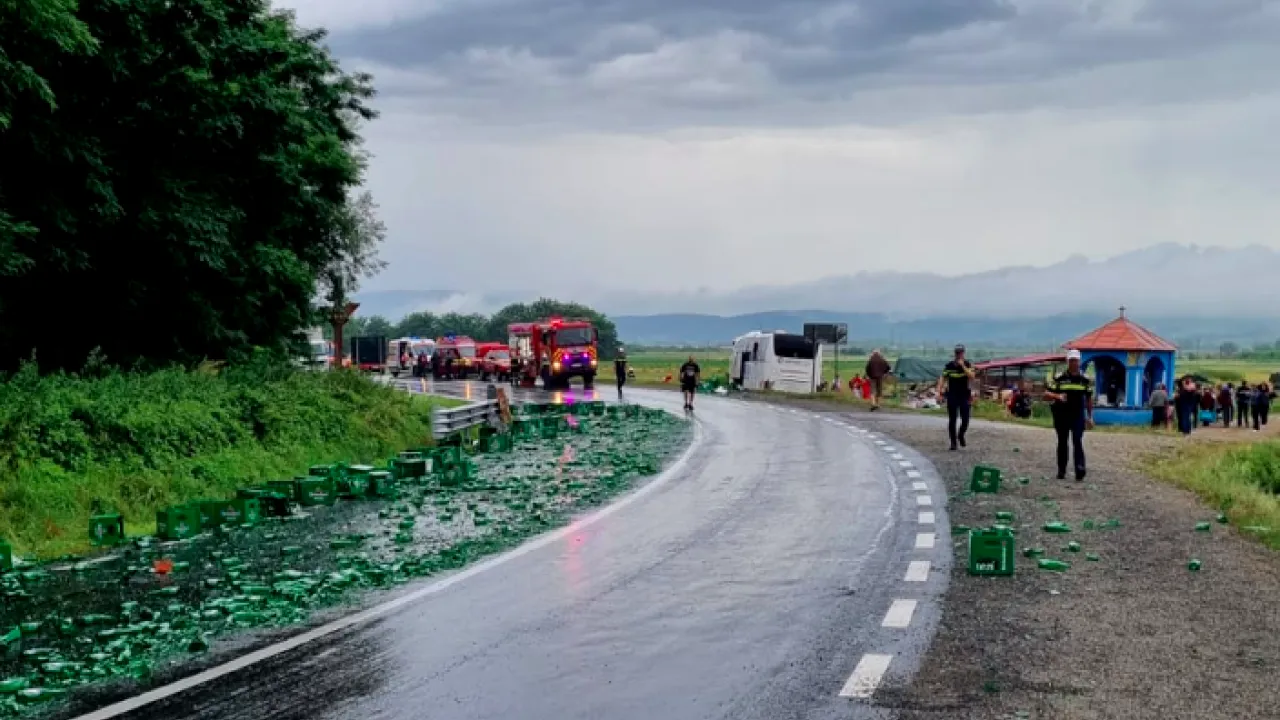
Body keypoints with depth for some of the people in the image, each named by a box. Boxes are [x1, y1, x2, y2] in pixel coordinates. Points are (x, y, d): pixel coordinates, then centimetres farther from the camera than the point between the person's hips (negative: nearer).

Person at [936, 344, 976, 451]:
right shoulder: (949, 366, -1)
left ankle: (961, 435, 25)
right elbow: (942, 379, 1)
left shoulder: (968, 365, -1)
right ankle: (953, 442, 8)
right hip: (952, 396, 0)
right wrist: (939, 391, -9)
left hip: (964, 396, 0)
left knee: (965, 420, -4)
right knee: (952, 420, -1)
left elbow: (972, 376, -16)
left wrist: (963, 366, -23)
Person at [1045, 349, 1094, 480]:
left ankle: (1080, 469, -19)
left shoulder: (1085, 380, 6)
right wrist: (1057, 396, -23)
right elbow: (1047, 395, -3)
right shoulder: (1059, 378, 1)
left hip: (1078, 416, 0)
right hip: (1061, 416, 0)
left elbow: (1089, 399, 13)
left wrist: (1090, 417, 11)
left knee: (1077, 442, -12)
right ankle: (1061, 471, 16)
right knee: (1062, 443, 8)